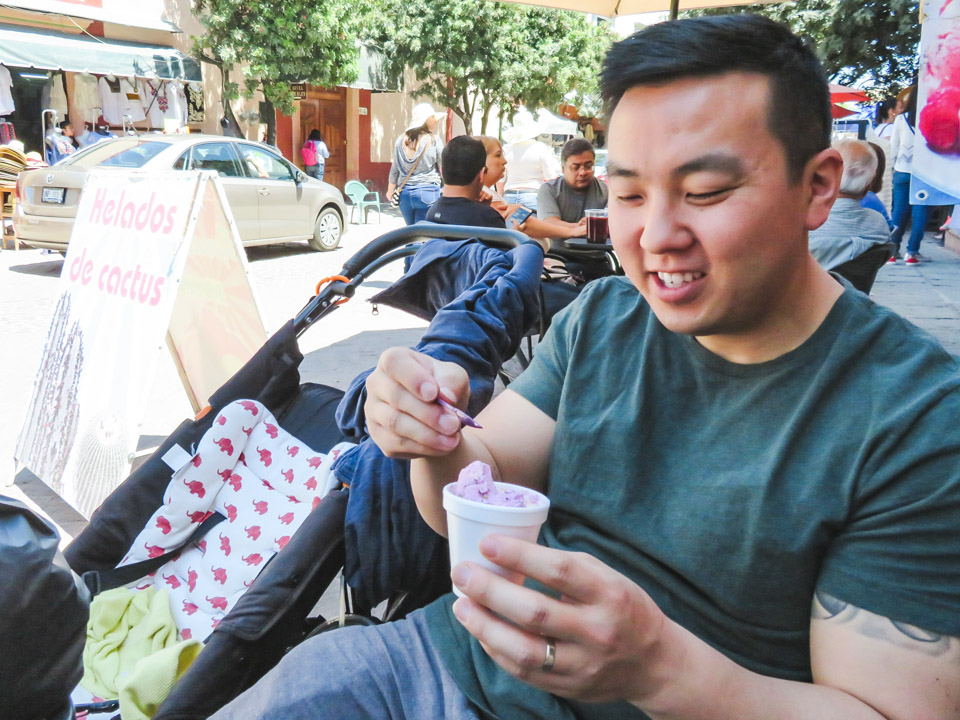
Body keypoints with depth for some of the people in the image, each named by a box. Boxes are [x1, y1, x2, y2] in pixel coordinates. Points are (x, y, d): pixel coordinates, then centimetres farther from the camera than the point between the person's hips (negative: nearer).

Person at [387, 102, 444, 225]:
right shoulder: (434, 141, -7)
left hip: (404, 193, 4)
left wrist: (390, 190, 25)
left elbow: (394, 170, 11)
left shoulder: (401, 140, 4)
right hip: (428, 192, -4)